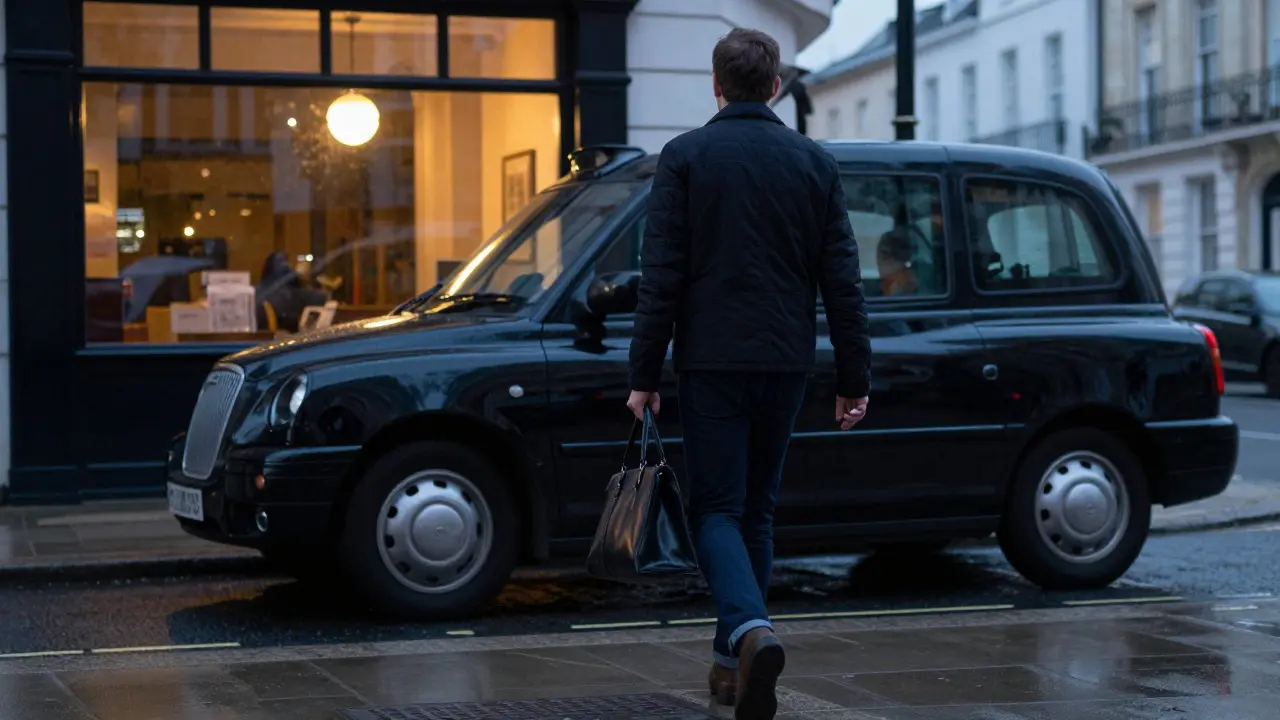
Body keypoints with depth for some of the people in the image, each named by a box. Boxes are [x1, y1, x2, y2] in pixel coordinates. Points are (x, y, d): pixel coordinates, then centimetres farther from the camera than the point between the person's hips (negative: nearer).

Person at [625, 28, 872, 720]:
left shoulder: (685, 157, -3)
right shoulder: (815, 162, 5)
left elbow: (660, 275, -7)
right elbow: (842, 280, 5)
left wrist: (645, 374, -3)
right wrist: (853, 380, 9)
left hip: (712, 359, -3)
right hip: (785, 362, 3)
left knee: (717, 508, 0)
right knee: (756, 508, 15)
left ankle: (751, 632, -25)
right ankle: (731, 662, 21)